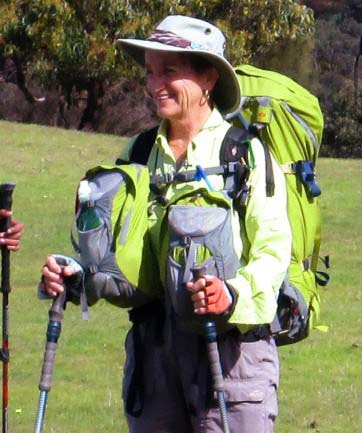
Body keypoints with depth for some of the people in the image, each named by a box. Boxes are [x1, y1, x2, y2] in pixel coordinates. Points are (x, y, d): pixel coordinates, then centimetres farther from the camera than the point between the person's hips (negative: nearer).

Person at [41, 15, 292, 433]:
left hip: (231, 342, -5)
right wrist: (70, 272, -1)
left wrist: (233, 294, -27)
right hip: (153, 345, 5)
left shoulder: (246, 152, -1)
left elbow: (274, 249, -8)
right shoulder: (139, 153, 16)